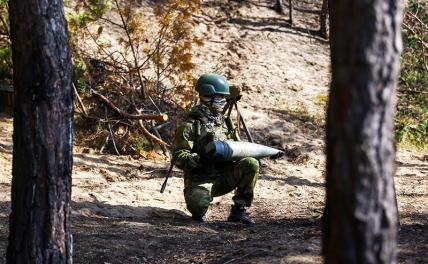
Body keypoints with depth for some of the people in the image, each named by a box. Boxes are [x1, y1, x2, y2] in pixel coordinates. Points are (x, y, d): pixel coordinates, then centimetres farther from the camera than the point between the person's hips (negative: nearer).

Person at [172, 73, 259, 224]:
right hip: (200, 177, -6)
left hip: (225, 177, 6)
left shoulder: (225, 123, 15)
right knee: (198, 202, -38)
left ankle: (239, 210, -7)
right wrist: (198, 160, -31)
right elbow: (178, 157, -13)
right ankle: (199, 212, 4)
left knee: (251, 164, -20)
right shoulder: (190, 126, -6)